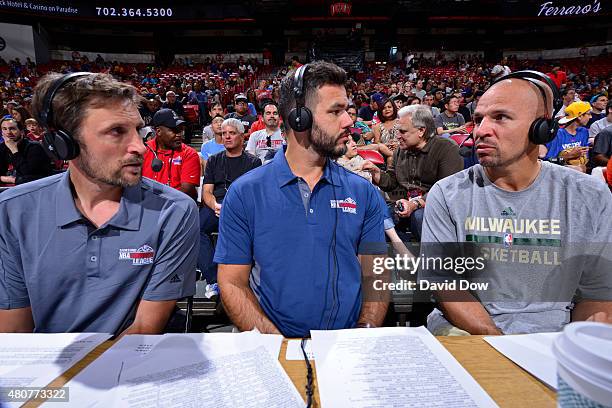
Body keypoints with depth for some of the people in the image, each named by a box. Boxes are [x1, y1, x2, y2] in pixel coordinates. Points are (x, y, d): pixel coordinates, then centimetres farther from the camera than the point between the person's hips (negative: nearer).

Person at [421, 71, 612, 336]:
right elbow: (443, 282, -6)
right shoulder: (447, 194, -3)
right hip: (464, 329, -1)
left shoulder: (590, 197, 2)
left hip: (553, 332, 2)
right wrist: (496, 341, -18)